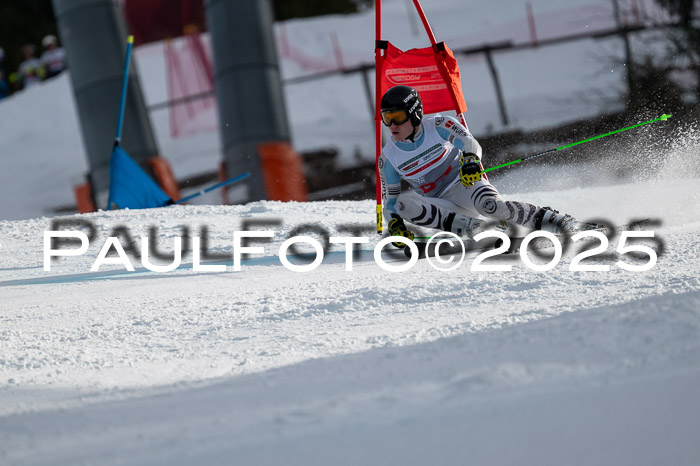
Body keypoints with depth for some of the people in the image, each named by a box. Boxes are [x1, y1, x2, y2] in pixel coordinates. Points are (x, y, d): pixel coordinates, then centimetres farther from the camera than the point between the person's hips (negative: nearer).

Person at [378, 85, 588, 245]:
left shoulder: (438, 126, -9)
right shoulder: (388, 159, -1)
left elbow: (469, 143, -21)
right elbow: (389, 200, 3)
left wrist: (471, 159, -45)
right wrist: (395, 224, -16)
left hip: (464, 183, -3)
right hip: (439, 204, 3)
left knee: (490, 205, -37)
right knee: (402, 203, -27)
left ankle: (555, 220, -24)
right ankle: (470, 227, -28)